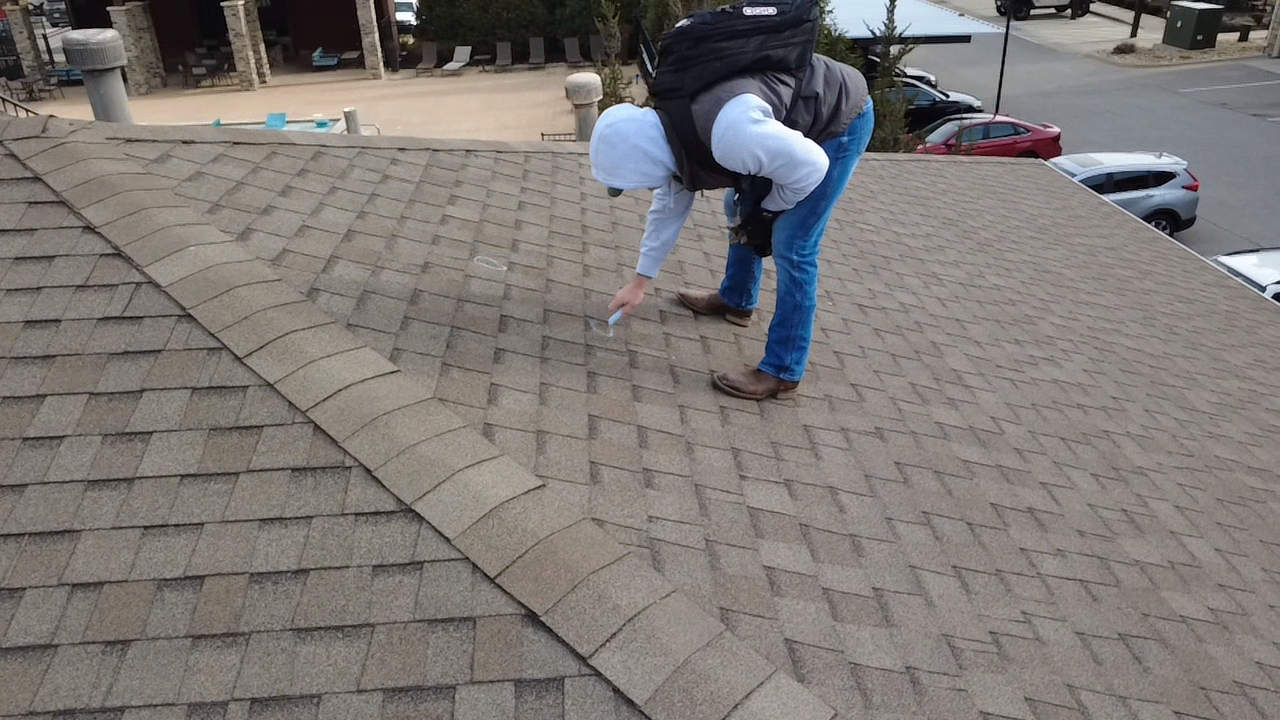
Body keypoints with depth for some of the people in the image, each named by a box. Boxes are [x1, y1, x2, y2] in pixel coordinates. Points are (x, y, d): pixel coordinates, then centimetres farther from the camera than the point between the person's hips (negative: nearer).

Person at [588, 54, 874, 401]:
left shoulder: (726, 133, -39)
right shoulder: (668, 137, -7)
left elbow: (811, 167, -29)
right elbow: (668, 206, 9)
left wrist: (766, 211, -10)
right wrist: (641, 280, 16)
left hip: (842, 117, -8)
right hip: (794, 121, 9)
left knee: (791, 246, -10)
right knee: (740, 208, 19)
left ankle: (781, 372, 0)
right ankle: (735, 300, 40)